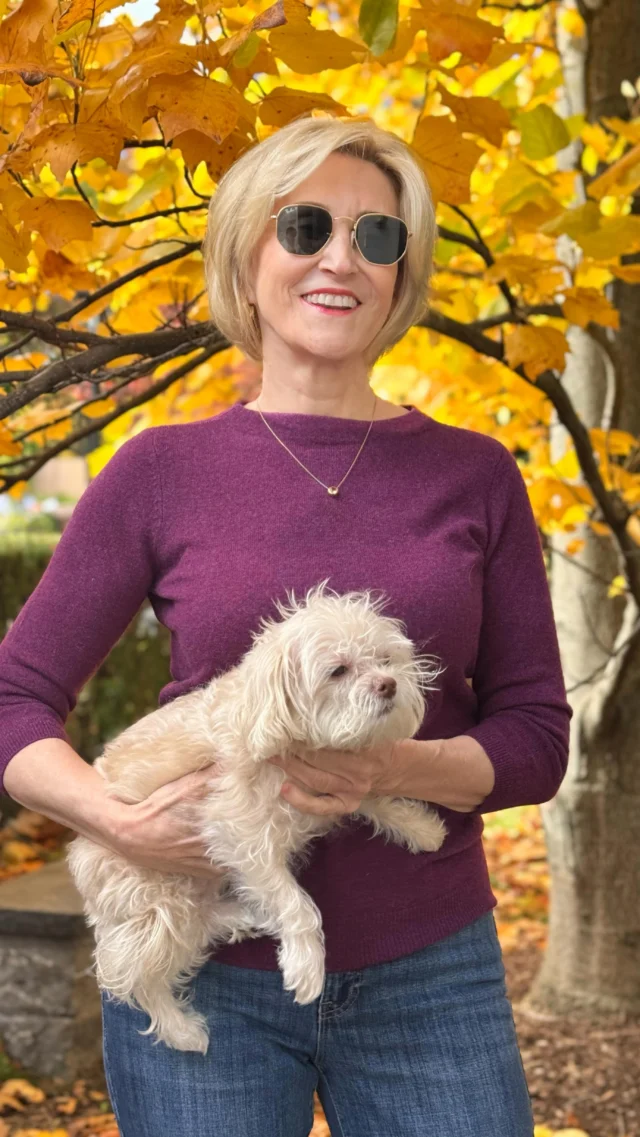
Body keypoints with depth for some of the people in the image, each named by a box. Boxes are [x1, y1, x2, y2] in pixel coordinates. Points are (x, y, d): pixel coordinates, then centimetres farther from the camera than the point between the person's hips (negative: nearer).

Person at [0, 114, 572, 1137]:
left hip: (429, 972, 1)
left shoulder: (474, 475, 3)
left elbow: (537, 736, 3)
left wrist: (395, 768, -16)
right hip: (204, 968, -1)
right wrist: (115, 820, -16)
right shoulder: (162, 473, -1)